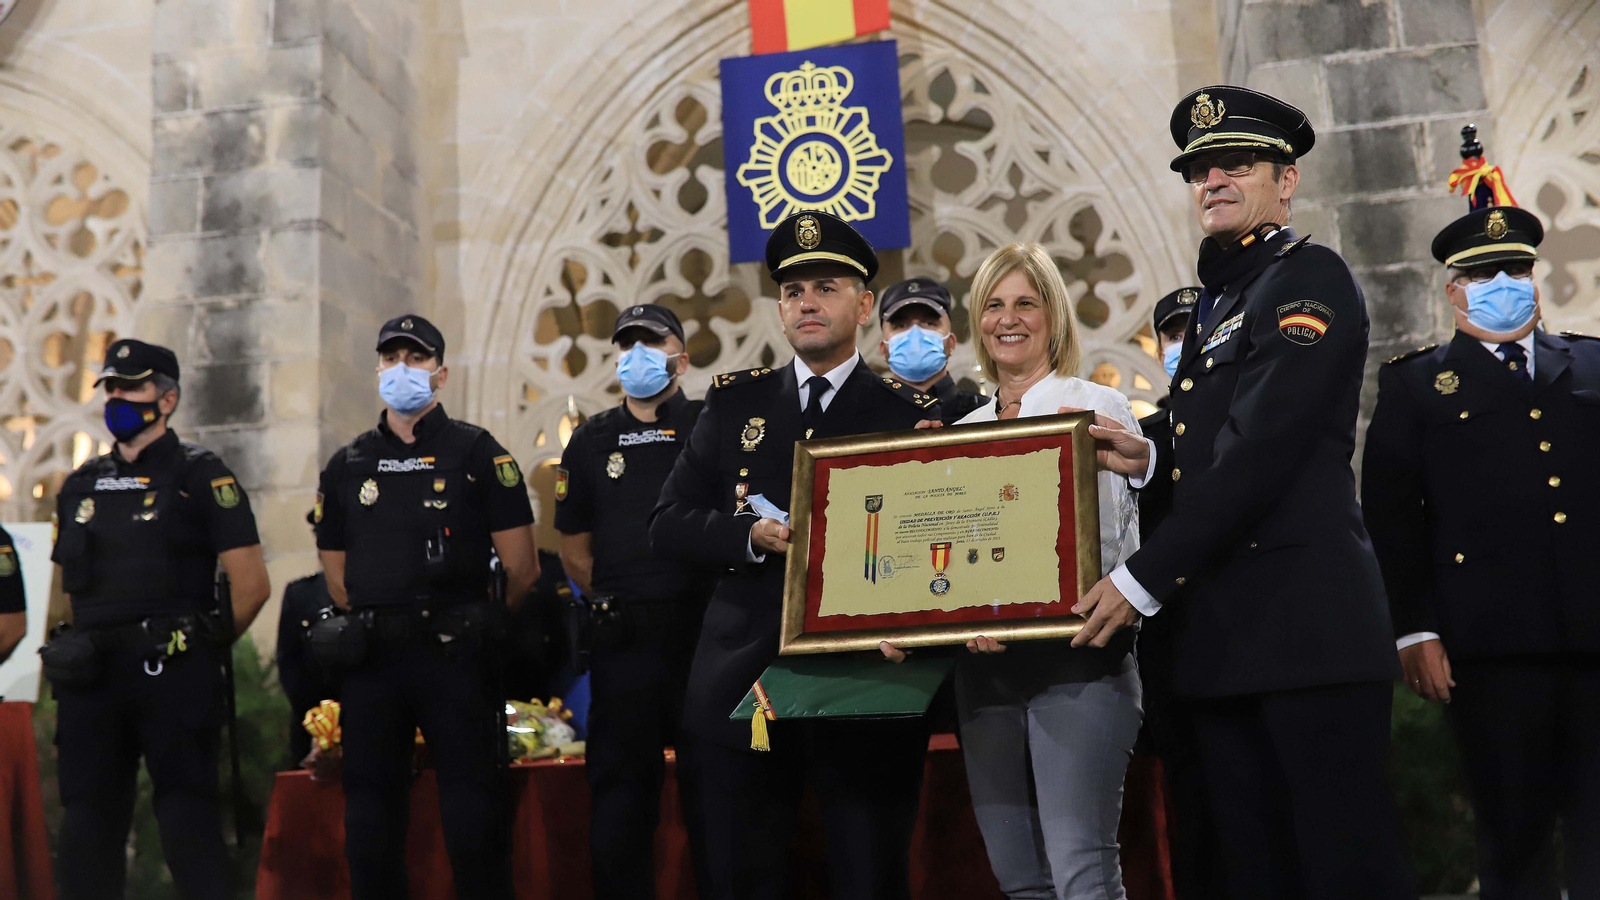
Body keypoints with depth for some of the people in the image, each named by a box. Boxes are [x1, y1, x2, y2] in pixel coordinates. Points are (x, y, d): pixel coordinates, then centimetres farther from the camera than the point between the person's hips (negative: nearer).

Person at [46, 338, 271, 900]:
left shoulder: (201, 476, -2)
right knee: (88, 818, 10)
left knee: (187, 815, -3)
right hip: (92, 676, 6)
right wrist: (69, 654, 14)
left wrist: (205, 647, 1)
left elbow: (252, 584, -6)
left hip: (171, 672, -6)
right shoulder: (81, 486, 16)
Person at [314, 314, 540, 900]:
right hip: (370, 656, 4)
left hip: (454, 655, -4)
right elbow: (336, 573, 18)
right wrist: (377, 624, 12)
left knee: (470, 802, -2)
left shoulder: (478, 454, 2)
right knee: (370, 804, 9)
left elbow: (522, 569, 0)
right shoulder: (348, 466, 13)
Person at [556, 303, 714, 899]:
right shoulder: (591, 441, 13)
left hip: (701, 631, -3)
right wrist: (618, 601, 8)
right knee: (620, 790, 9)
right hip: (622, 642, 3)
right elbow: (574, 550, 15)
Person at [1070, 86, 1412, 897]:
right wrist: (1151, 459, 2)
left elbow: (1260, 453, -15)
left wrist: (1143, 581, -14)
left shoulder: (1311, 279, -5)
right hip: (1223, 634, 8)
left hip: (1306, 621, -8)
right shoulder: (1211, 306, 20)